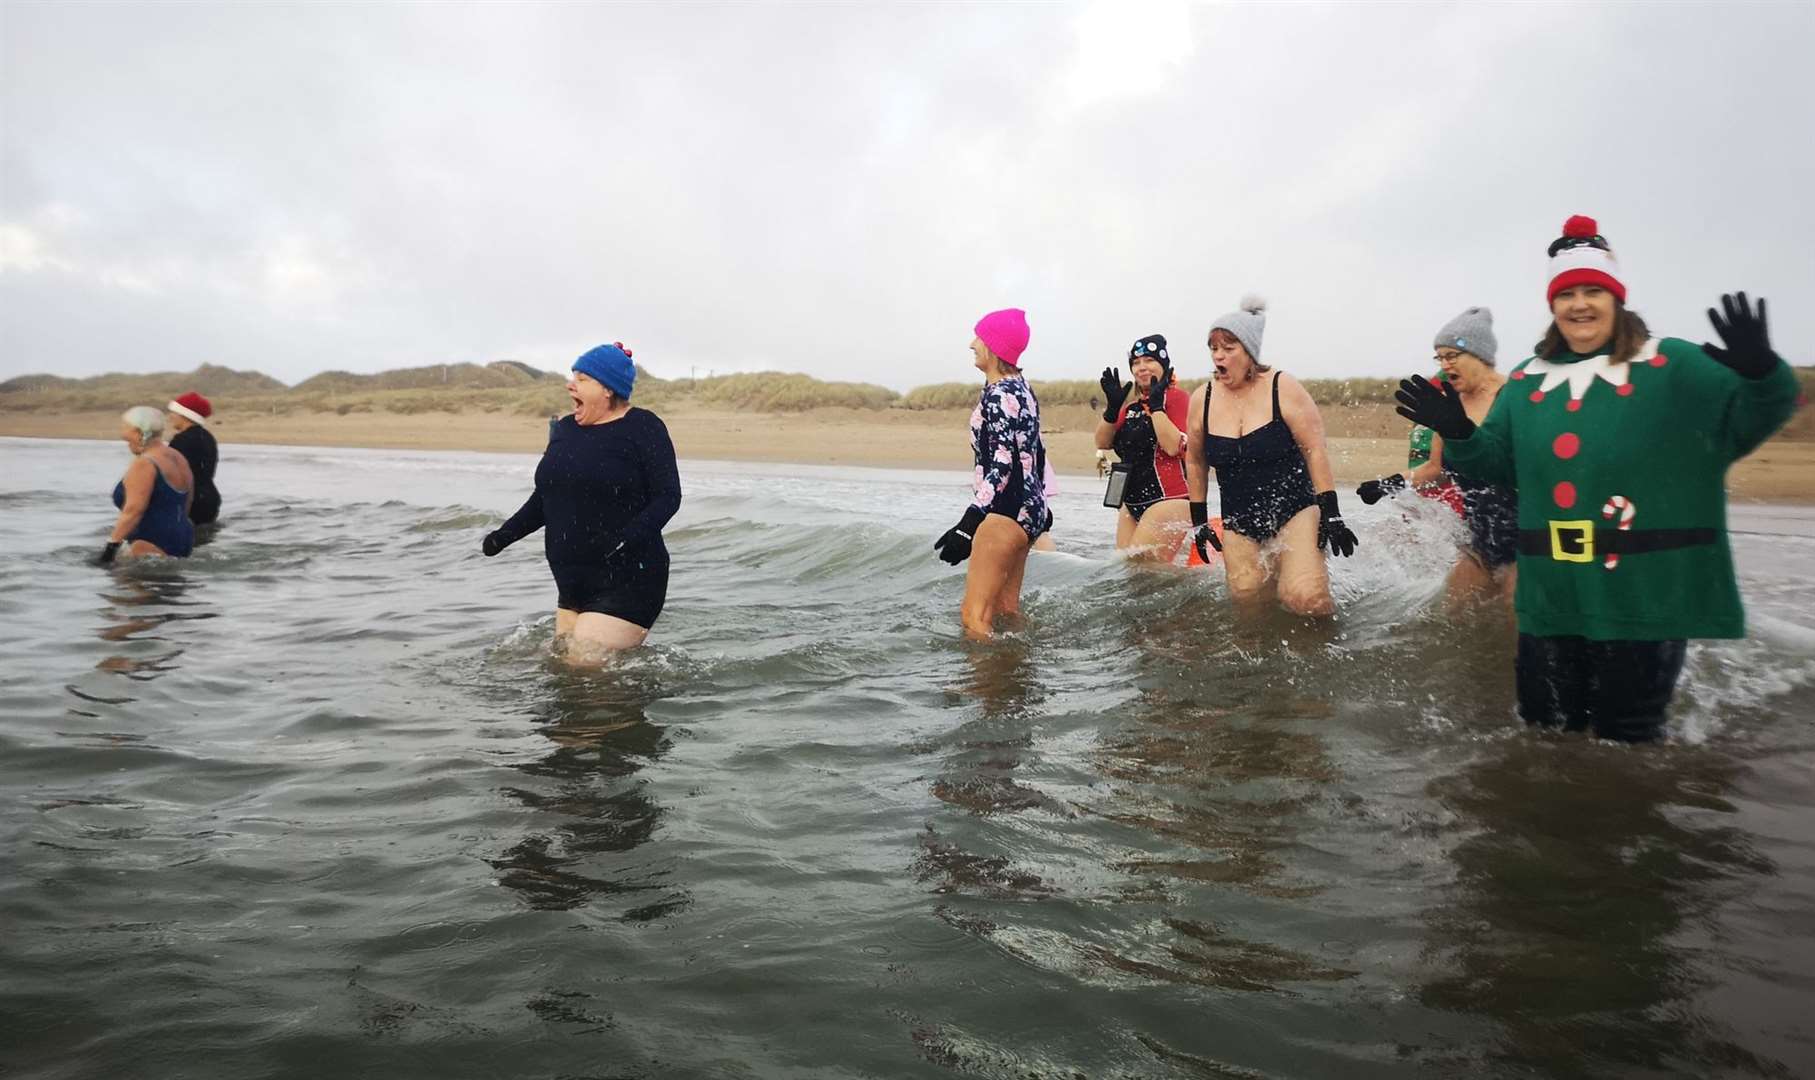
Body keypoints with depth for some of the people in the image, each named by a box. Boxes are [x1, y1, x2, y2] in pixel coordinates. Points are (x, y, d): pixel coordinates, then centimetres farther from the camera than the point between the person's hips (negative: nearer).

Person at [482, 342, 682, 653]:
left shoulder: (642, 427, -7)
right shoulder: (565, 429, 14)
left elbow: (668, 497, -12)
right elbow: (544, 498, 22)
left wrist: (627, 539, -26)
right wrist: (506, 534, 9)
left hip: (628, 583, -8)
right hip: (573, 583, 8)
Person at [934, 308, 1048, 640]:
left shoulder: (1000, 394, -15)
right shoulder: (1020, 388, 15)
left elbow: (1003, 464, -23)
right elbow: (1037, 452, 20)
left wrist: (968, 524, -28)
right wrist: (1039, 503, 27)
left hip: (1007, 511, -11)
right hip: (1029, 507, 11)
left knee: (974, 615, -11)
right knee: (1006, 609, 15)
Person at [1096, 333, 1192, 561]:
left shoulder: (1177, 397, -5)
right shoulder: (1130, 403, 17)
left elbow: (1174, 447, -20)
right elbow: (1102, 443, 9)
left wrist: (1156, 404, -19)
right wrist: (1112, 407, -4)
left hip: (1169, 499, -8)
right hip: (1132, 501, 8)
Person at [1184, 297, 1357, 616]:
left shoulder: (1282, 388, -8)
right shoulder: (1202, 400, 1)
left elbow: (1315, 450, -6)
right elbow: (1196, 463, 13)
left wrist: (1331, 515, -9)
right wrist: (1199, 522, 13)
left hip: (1294, 509, -3)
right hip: (1239, 522, 4)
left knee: (1304, 597, -20)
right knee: (1247, 597, -3)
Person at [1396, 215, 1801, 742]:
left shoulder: (1670, 365, -3)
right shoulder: (1527, 382, 9)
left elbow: (1744, 421, -9)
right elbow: (1495, 462, 12)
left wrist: (1760, 374, -29)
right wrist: (1457, 434, -7)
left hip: (1646, 597, -4)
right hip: (1551, 600, 4)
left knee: (1626, 738, 9)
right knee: (1545, 727, 15)